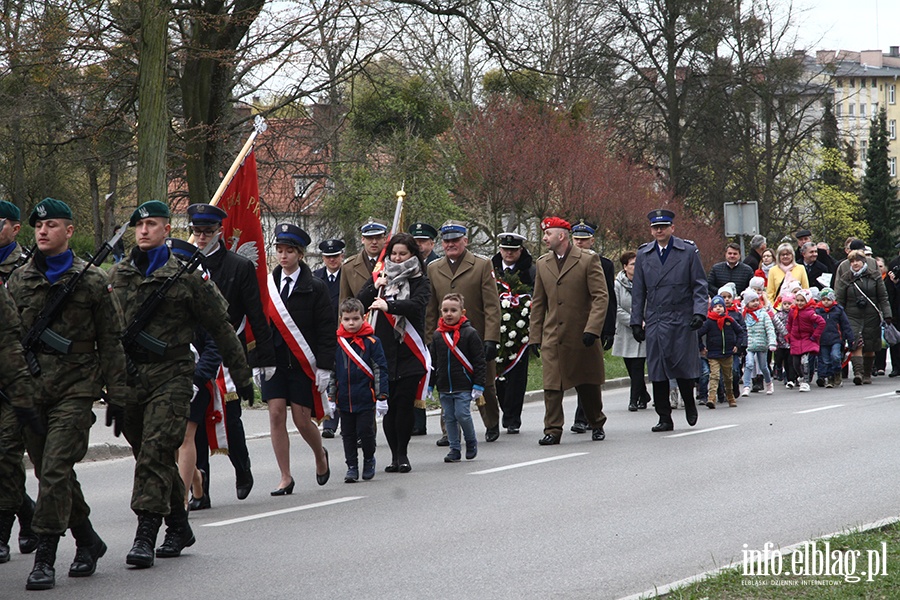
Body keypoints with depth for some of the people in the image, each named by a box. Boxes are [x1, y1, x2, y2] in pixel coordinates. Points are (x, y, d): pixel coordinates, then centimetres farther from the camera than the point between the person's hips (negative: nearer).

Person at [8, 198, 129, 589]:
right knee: (50, 472, 10)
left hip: (76, 389, -4)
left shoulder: (92, 281, 1)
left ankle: (45, 558, -11)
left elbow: (110, 342, 4)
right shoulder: (18, 280, 10)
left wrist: (117, 396, 2)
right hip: (30, 391, 4)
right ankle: (88, 541, 28)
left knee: (55, 470, -13)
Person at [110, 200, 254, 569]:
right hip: (128, 377, 5)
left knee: (155, 455, -14)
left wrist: (241, 376, 5)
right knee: (150, 458, 11)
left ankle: (145, 536, -17)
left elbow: (220, 328, 3)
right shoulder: (117, 275, 11)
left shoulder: (186, 275, -1)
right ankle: (178, 527, 25)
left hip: (170, 376, -5)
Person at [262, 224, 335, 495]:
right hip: (274, 361, 3)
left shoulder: (315, 288, -3)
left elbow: (327, 330, -4)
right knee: (276, 414, -5)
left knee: (302, 419, -2)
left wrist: (324, 368, -10)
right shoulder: (267, 285, 7)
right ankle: (285, 478, 3)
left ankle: (320, 455, 29)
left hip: (303, 363, -3)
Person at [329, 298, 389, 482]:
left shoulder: (371, 342, -5)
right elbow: (331, 372, 11)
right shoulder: (336, 343, 3)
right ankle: (351, 466, 16)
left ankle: (369, 460, 24)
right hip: (344, 399, 3)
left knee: (365, 431, 1)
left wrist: (382, 397, -5)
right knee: (348, 434, 7)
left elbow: (380, 370, -2)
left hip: (366, 398, -3)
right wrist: (330, 397, 8)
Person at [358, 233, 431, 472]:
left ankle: (402, 454, 5)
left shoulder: (420, 282, 5)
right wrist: (375, 288, -8)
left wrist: (389, 305, -31)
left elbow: (416, 305, -15)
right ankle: (395, 455, 8)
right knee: (388, 405, 0)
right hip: (384, 352, 2)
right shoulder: (380, 278, 14)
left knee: (404, 403, -6)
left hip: (409, 353, -2)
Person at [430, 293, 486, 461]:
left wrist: (478, 385, -9)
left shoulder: (469, 333, -6)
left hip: (464, 386, -5)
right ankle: (455, 449, 15)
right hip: (444, 387, 5)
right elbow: (432, 362, 14)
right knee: (449, 417, 6)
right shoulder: (437, 336, 7)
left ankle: (471, 442, 15)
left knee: (462, 414, -9)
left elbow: (479, 361, -5)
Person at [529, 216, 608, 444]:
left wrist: (592, 329, -19)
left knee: (588, 385, 11)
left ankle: (597, 425, 28)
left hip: (582, 338, -3)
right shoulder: (542, 263, 10)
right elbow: (538, 303, 14)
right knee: (552, 385, -7)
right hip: (553, 337, 3)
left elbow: (601, 297, -9)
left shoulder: (588, 260, -5)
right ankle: (553, 430, -4)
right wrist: (535, 336, 8)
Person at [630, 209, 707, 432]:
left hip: (682, 321, -2)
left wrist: (699, 312, -11)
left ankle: (689, 404, 23)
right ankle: (664, 418, 6)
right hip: (655, 321, 2)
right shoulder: (643, 255, 11)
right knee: (657, 372, 0)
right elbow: (638, 291, 13)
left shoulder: (688, 251, 4)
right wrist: (636, 321, 7)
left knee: (683, 366, -4)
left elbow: (700, 286, 2)